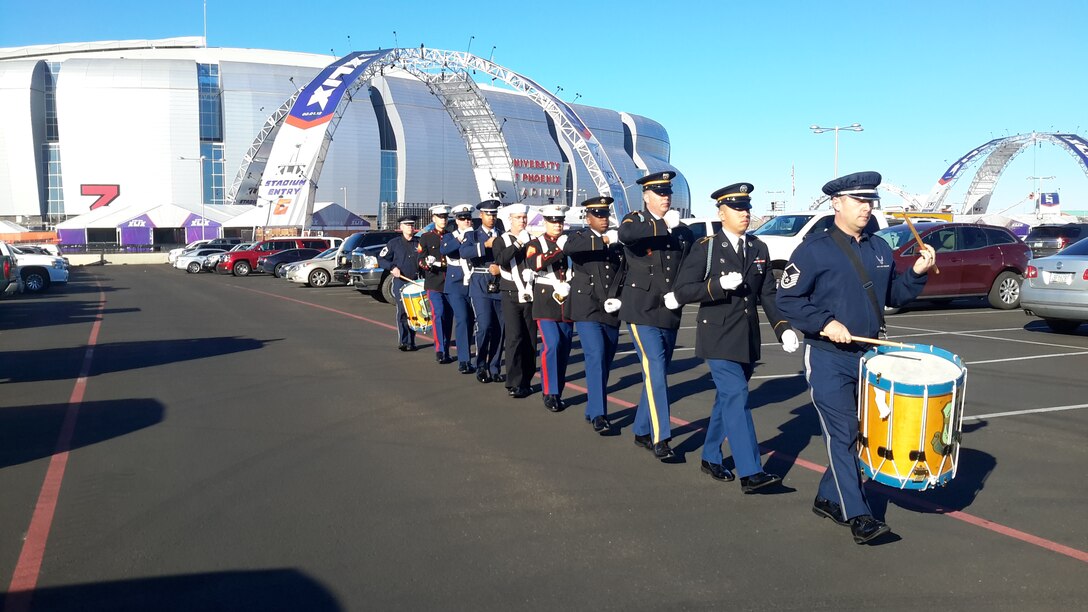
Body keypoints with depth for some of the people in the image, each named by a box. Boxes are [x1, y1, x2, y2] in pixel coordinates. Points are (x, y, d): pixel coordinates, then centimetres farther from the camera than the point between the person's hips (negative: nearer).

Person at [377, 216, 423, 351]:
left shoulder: (420, 242, 9)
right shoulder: (394, 243, 5)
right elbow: (381, 259, 5)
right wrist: (392, 267, -10)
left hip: (415, 282, 2)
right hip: (400, 282, -2)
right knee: (402, 310, -9)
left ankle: (411, 342, 11)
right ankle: (403, 341, -3)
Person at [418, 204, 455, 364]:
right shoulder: (426, 237, 6)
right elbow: (420, 260, 3)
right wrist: (427, 264, -18)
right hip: (434, 283, -3)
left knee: (449, 316, 5)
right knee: (438, 314, -13)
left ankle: (446, 351, 13)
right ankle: (439, 351, -9)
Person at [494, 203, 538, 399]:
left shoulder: (532, 239, 10)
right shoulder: (502, 240, 4)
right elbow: (501, 260, -16)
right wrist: (517, 244, -18)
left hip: (530, 295, 3)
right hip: (511, 296, -2)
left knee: (530, 338, 4)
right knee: (514, 337, -8)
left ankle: (526, 380, 15)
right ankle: (514, 383, -4)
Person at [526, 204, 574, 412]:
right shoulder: (535, 244, 2)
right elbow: (534, 264, -18)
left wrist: (568, 287, -7)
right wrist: (559, 249, -22)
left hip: (567, 302, 4)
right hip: (546, 301, -4)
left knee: (564, 348, 5)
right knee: (552, 345, -16)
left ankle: (558, 391, 16)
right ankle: (550, 393, -7)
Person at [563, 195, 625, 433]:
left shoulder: (617, 243, 13)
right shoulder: (581, 238, 1)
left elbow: (623, 276, 16)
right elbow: (568, 248, -24)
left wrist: (617, 299, -2)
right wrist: (604, 240, -29)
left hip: (611, 313, 5)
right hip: (588, 311, -5)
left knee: (605, 364, 11)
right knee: (596, 358, -16)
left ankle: (592, 409, 25)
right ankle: (598, 414, -13)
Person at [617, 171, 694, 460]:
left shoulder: (682, 230, 11)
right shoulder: (636, 220, -3)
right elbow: (625, 234, -29)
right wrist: (665, 226, -31)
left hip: (670, 314, 6)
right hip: (643, 311, -5)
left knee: (658, 372, 12)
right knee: (655, 371, -12)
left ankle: (642, 431, 26)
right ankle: (660, 438, -6)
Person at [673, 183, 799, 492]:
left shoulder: (759, 249, 10)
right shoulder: (706, 248, -6)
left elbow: (768, 294, 9)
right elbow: (682, 291, -10)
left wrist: (783, 328, -4)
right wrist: (719, 285, -22)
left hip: (748, 339, 6)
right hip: (719, 339, -6)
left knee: (727, 398, 15)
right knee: (737, 398, -12)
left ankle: (710, 457, 30)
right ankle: (750, 472, -11)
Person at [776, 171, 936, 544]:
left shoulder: (880, 250, 12)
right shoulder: (814, 250, -8)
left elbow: (895, 296, 17)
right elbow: (787, 299, -10)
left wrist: (917, 273, 0)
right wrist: (824, 323, -19)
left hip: (868, 358, 7)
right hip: (828, 361, -7)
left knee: (860, 433, 13)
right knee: (843, 435, -7)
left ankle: (828, 498, 28)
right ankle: (858, 516, -2)